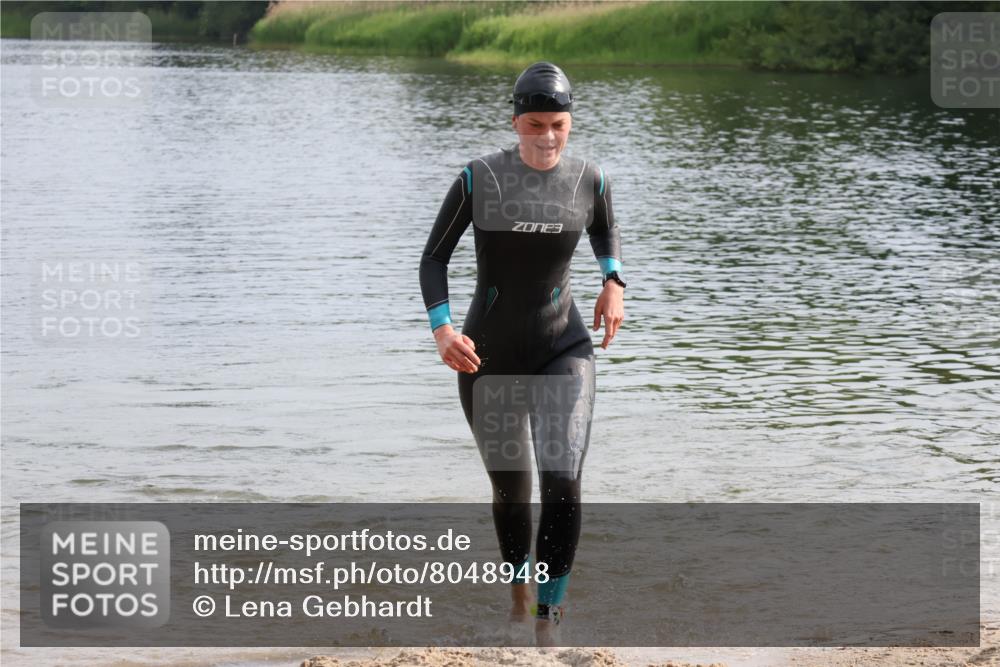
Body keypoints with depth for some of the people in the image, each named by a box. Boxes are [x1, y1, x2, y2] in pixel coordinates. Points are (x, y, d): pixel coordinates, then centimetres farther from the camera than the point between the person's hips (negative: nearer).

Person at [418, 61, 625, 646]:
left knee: (563, 482, -20)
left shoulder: (589, 180, -5)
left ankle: (549, 616, -12)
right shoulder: (479, 179, -12)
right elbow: (434, 257, -3)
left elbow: (606, 231, 18)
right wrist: (441, 328, -18)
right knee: (510, 489, 15)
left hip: (563, 350, 0)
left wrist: (614, 282, -2)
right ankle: (520, 584, 45)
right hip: (488, 357, 0)